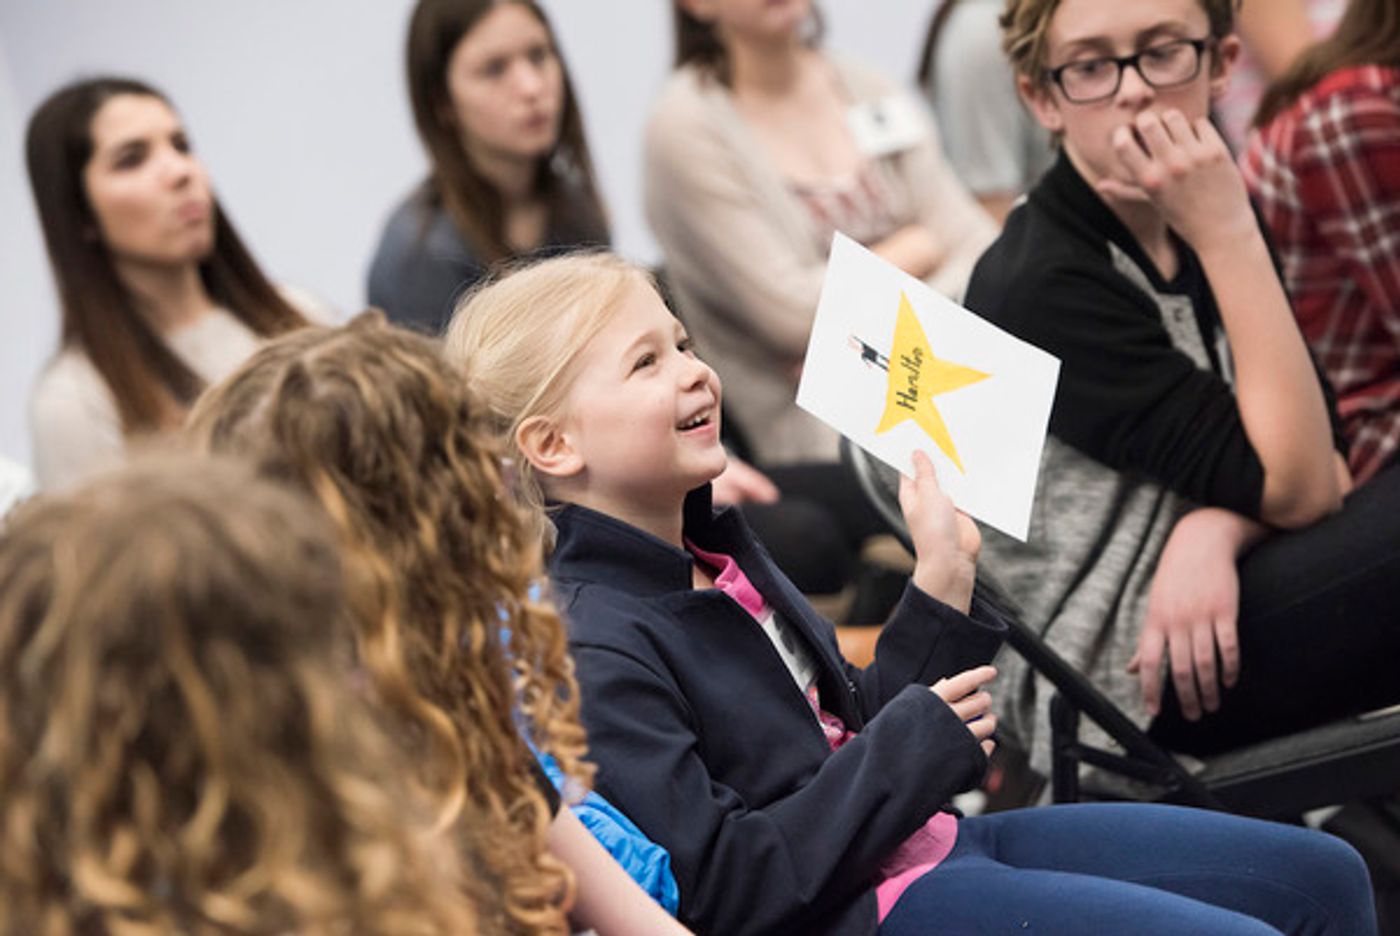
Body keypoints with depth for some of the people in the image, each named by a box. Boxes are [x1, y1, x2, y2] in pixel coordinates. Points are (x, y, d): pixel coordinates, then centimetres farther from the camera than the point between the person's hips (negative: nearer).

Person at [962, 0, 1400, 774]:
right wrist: (1228, 235, -21)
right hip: (1127, 685, -7)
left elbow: (1321, 465, 3)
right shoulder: (1040, 287, -15)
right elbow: (1293, 488, -18)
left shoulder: (1207, 225, 8)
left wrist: (1214, 529, -19)